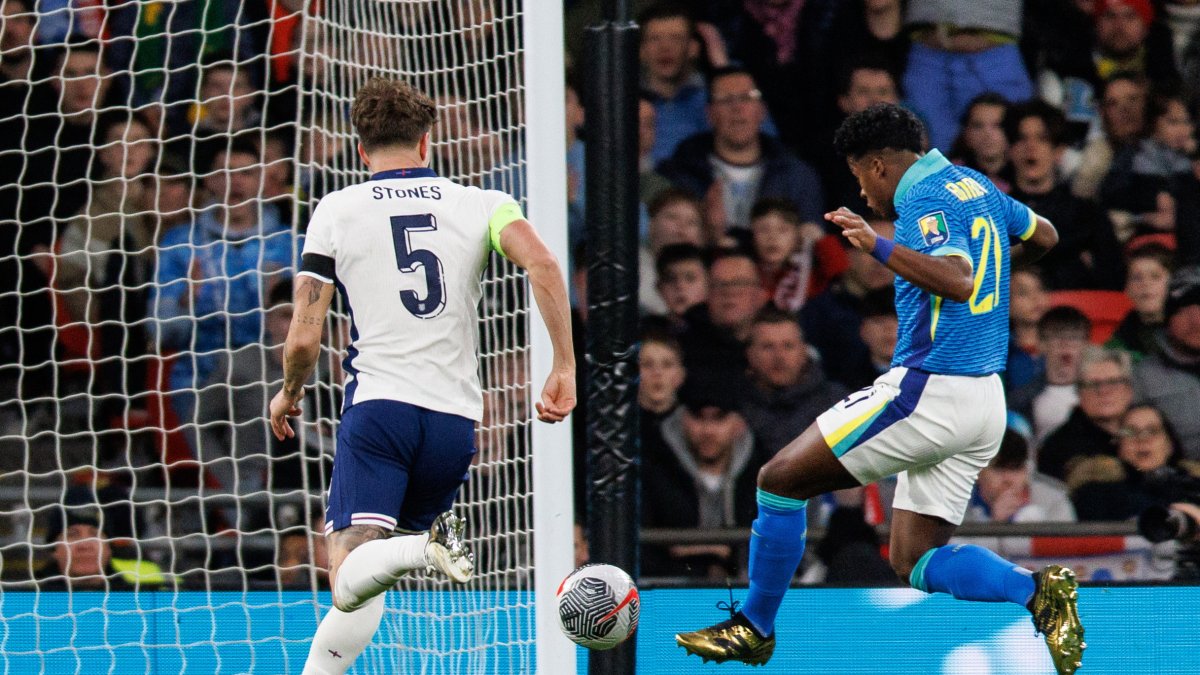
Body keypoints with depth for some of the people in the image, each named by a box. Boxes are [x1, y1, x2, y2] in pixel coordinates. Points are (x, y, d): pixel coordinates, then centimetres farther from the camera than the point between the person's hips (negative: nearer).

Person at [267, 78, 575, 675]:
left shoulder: (337, 210, 7)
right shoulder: (479, 204, 10)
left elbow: (303, 339, 3)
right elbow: (542, 264, -11)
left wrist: (288, 394, 23)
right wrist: (564, 367, -7)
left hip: (378, 407, -3)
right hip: (456, 418, 3)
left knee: (352, 585, -14)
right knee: (367, 574, 21)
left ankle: (419, 549, -42)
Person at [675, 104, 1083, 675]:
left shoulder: (922, 197, -12)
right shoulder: (974, 185, 15)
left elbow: (957, 282, -28)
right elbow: (1044, 235, 32)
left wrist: (879, 246, -31)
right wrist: (999, 266, 50)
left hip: (927, 390, -9)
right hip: (985, 401, 9)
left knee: (781, 478, 2)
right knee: (914, 561, 10)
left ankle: (754, 627, 10)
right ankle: (1038, 589, -10)